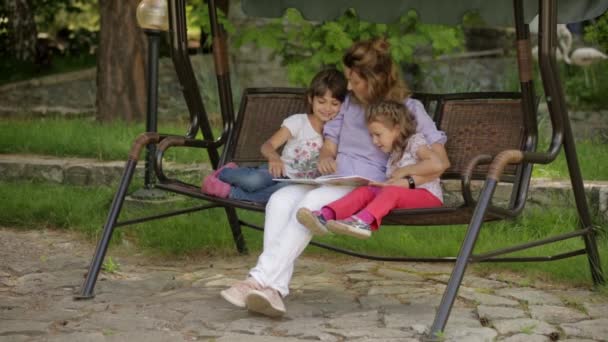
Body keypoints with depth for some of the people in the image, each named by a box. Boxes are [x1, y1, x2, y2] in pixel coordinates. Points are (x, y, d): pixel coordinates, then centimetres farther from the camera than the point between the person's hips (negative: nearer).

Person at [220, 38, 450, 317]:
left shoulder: (409, 109, 5)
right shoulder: (350, 103, 24)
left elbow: (441, 161, -1)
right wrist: (325, 157, -1)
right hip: (333, 178, 6)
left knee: (311, 203, -35)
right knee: (280, 200, -27)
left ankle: (261, 280, -42)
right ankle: (273, 289, -42)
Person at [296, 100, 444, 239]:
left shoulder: (414, 141, 4)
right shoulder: (395, 153, 26)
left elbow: (436, 164, -14)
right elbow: (393, 184, 13)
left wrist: (405, 171, -9)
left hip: (428, 195, -6)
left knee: (391, 191, -35)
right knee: (364, 191, -18)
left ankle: (362, 221, -63)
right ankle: (324, 216, -42)